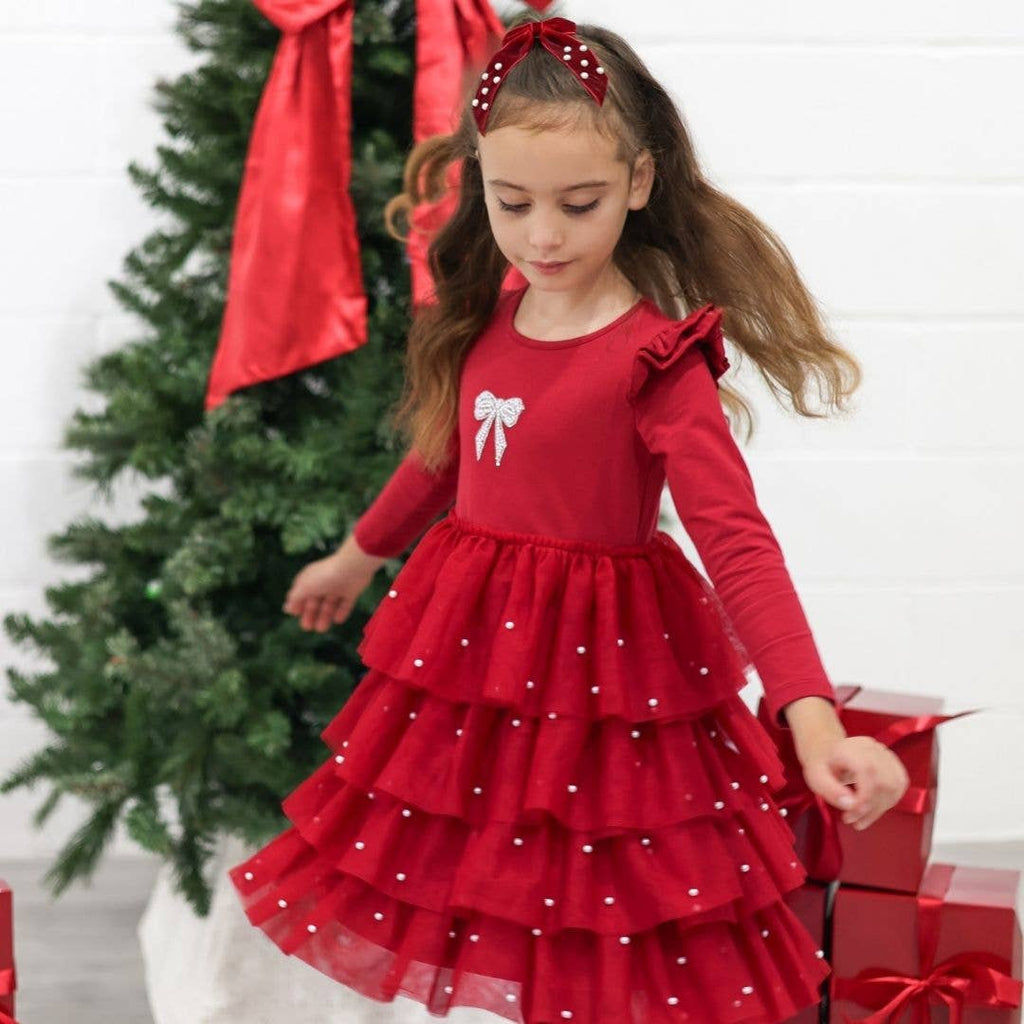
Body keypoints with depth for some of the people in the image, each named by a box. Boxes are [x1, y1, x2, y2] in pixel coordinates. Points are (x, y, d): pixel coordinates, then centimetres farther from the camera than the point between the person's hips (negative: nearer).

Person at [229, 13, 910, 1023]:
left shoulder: (657, 361, -18)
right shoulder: (489, 317, 2)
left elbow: (738, 542, -25)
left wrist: (813, 718, -37)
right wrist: (357, 555, 35)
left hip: (600, 672, -6)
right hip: (468, 653, 6)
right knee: (460, 919, 14)